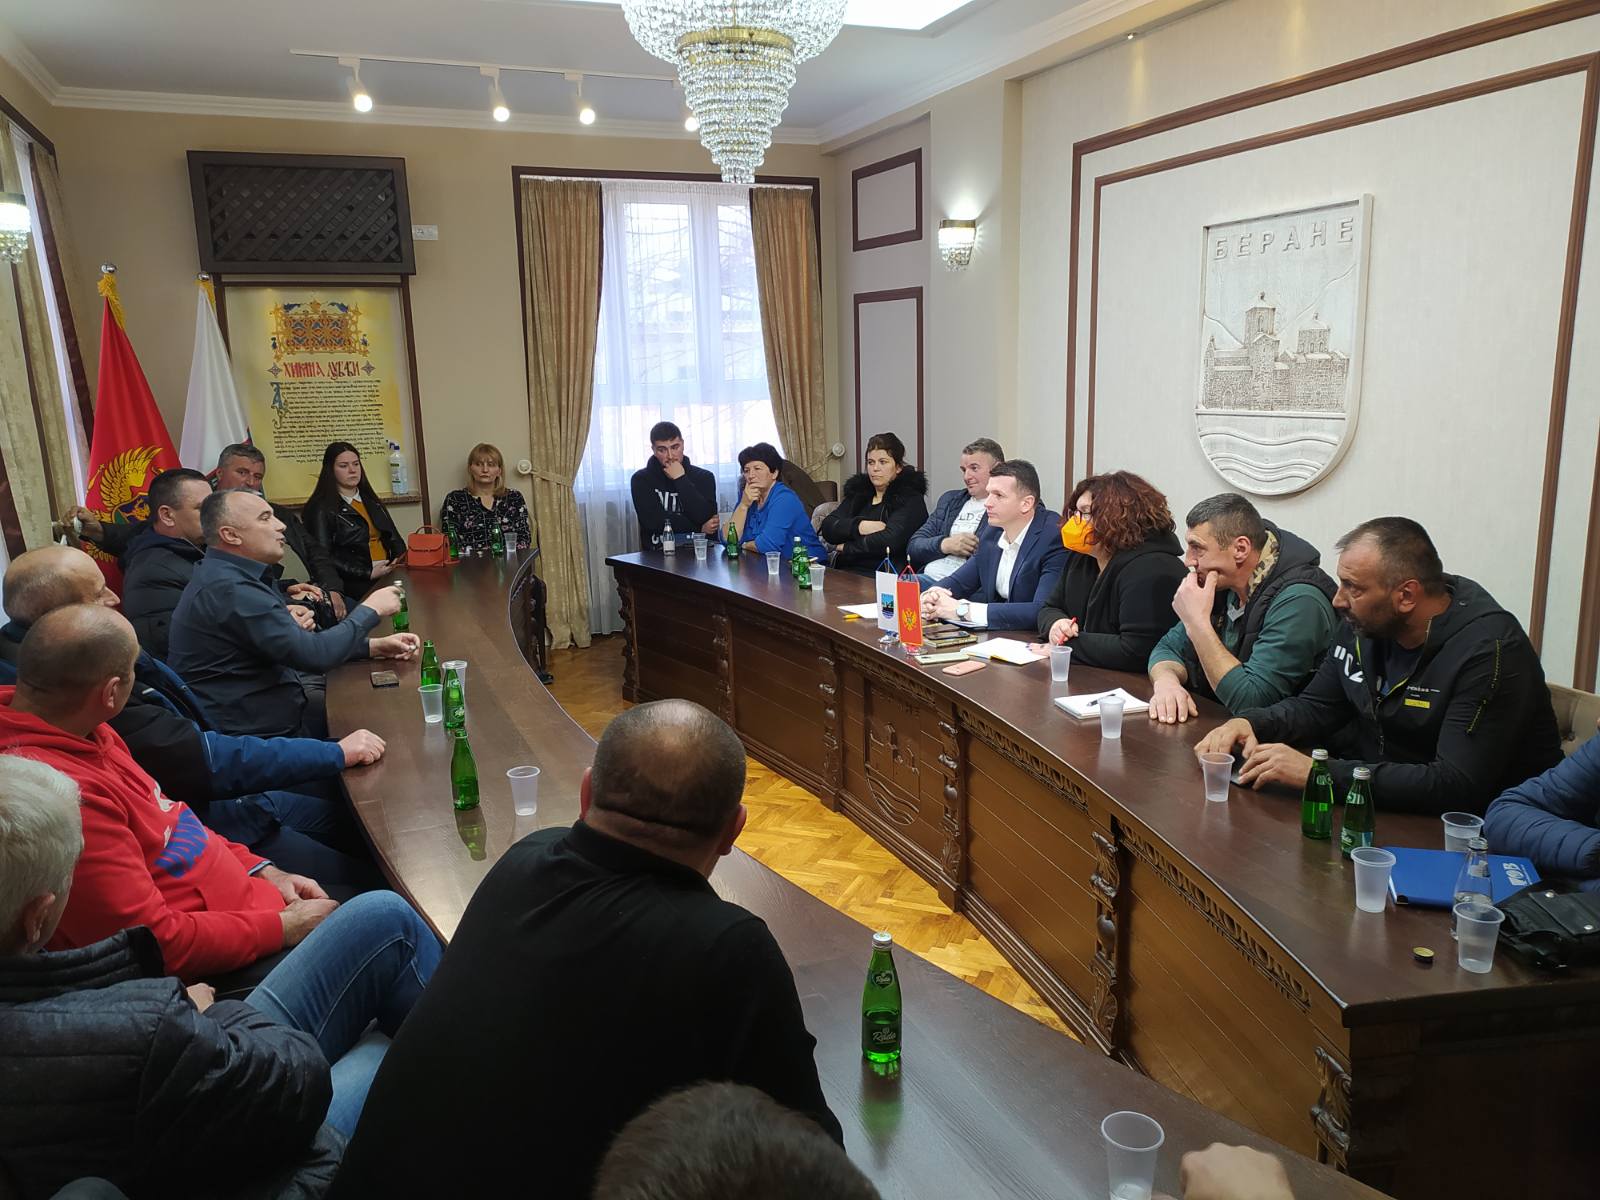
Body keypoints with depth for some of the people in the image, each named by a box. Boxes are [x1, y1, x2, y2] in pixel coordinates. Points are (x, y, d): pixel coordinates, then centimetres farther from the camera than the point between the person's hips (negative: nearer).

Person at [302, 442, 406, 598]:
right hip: (355, 584, -7)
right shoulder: (321, 508, 0)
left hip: (389, 574, 7)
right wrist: (369, 573, -17)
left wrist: (401, 560, 1)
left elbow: (393, 536, 24)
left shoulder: (371, 500, 22)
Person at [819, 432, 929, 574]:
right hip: (845, 572, 6)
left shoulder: (910, 498, 0)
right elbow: (827, 528, 6)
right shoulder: (858, 491, 18)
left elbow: (889, 541, -15)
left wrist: (846, 547, -4)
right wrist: (859, 526, -11)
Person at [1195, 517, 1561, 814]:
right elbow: (1317, 706, 10)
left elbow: (1457, 786, -30)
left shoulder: (1489, 651, -23)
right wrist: (1251, 723, -12)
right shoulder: (1364, 623, -1)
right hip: (1383, 803, 7)